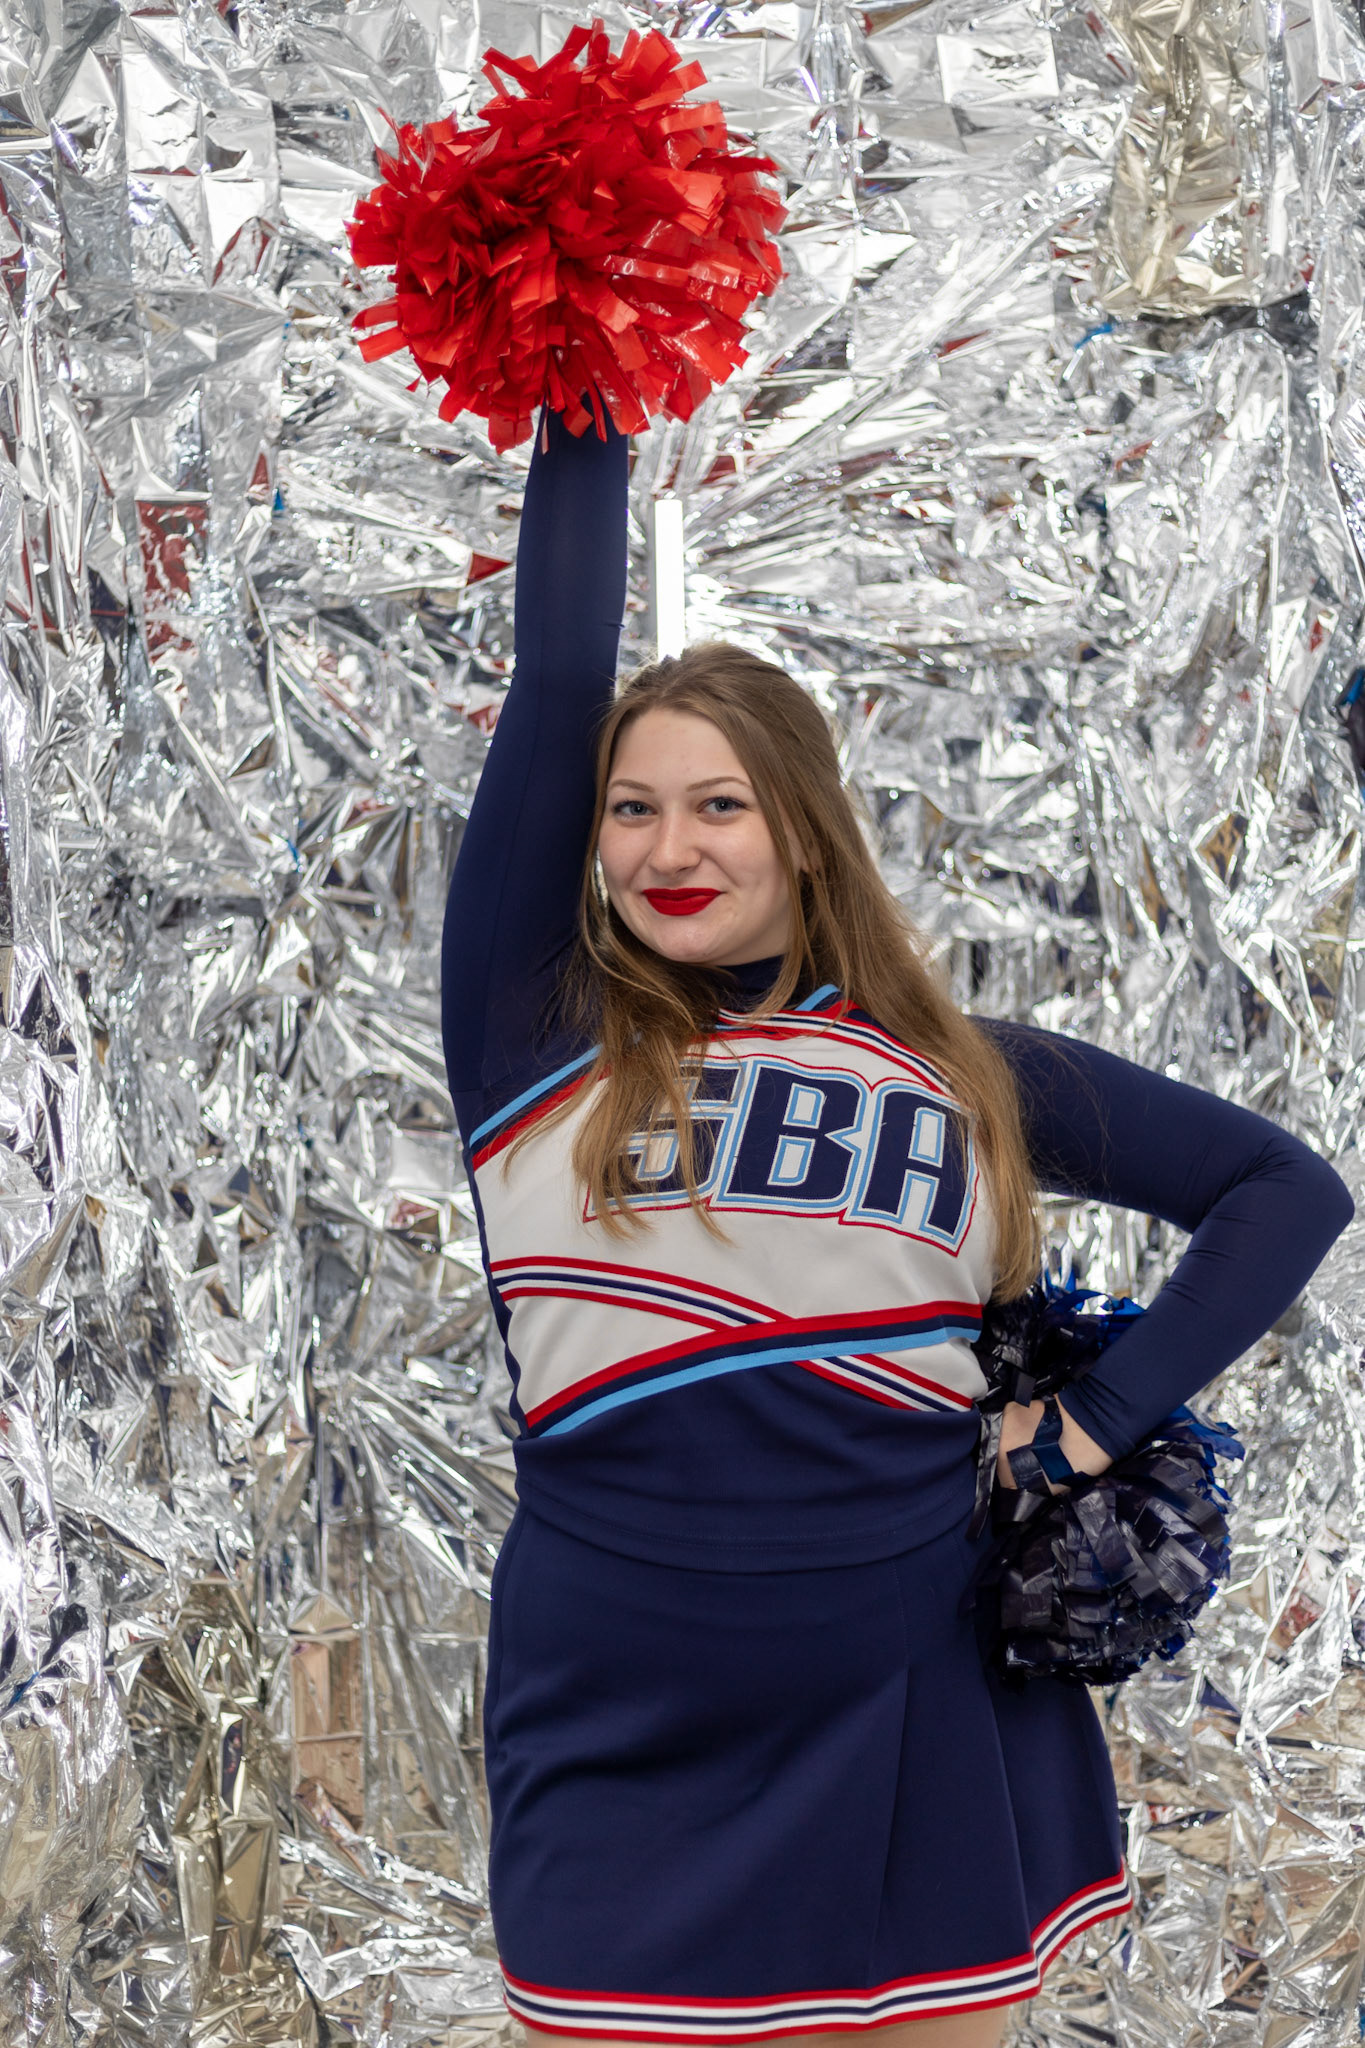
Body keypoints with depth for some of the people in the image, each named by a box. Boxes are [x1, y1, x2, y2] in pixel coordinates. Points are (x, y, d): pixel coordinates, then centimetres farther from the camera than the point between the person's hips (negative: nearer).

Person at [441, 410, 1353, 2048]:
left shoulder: (966, 1079, 6)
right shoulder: (538, 1041, 1)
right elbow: (553, 683, -5)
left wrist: (1101, 1419, 1)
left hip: (920, 1750, 1)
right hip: (626, 1768, -1)